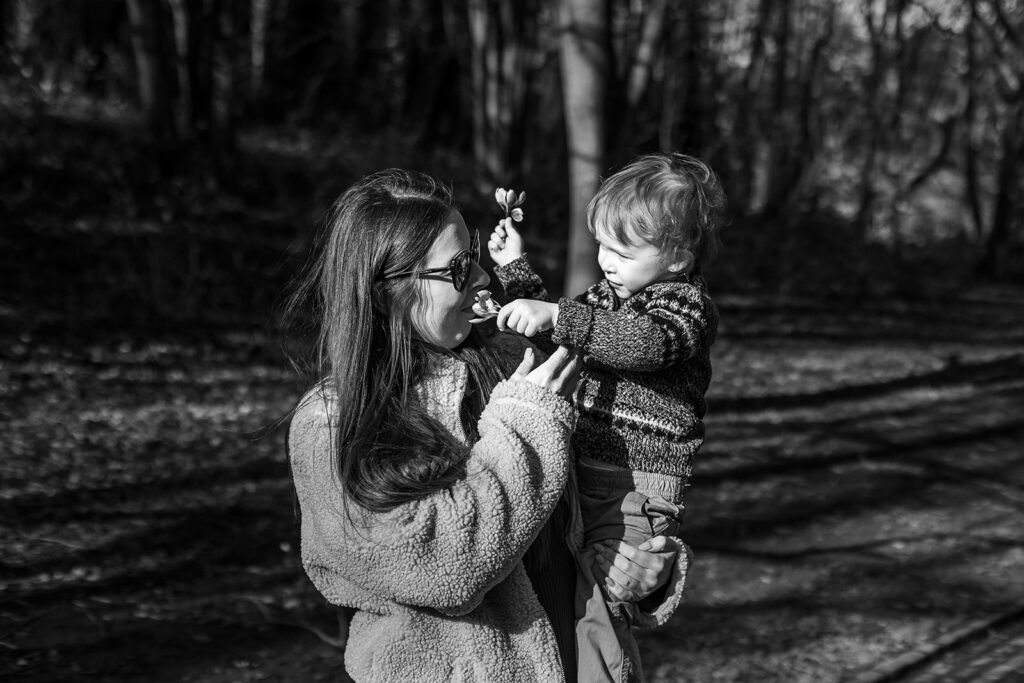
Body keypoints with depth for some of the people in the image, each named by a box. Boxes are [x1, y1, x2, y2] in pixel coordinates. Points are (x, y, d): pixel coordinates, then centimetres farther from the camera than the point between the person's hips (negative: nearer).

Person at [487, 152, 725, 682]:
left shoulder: (687, 305, -10)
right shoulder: (608, 296, 17)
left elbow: (643, 343, -31)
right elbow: (554, 333, 33)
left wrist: (555, 316, -37)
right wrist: (516, 270, 23)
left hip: (638, 489, -8)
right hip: (583, 475, 8)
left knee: (592, 610, -19)